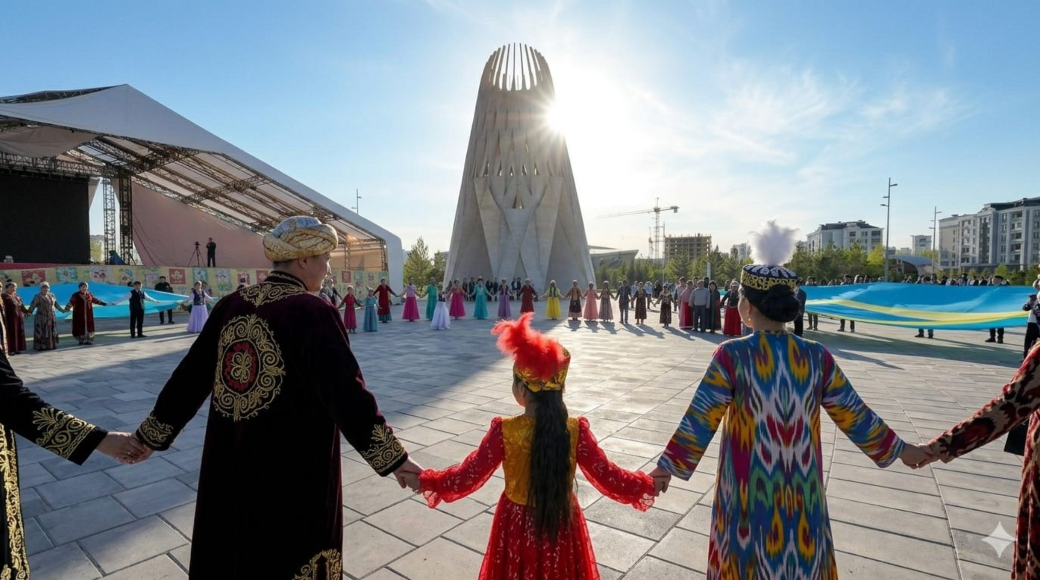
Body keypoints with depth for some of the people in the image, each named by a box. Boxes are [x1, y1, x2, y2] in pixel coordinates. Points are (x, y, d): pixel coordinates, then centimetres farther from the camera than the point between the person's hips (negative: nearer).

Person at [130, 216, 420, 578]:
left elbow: (190, 377, 9)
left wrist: (148, 438, 22)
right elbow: (345, 393, -23)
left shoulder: (231, 306, 1)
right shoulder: (311, 312, -17)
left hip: (228, 469, 6)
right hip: (293, 475, -6)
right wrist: (394, 459, -19)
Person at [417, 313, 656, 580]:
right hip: (562, 524, 1)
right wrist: (647, 485, 4)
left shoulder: (504, 432, -22)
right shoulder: (576, 431, -18)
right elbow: (608, 478, -12)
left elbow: (468, 477, -14)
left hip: (518, 526, -1)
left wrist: (425, 480, 2)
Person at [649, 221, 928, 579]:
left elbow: (700, 421, -15)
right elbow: (854, 416, 3)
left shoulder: (732, 356, -17)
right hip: (802, 487, 3)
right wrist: (901, 449, 20)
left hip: (749, 488, -3)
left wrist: (666, 467, -5)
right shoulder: (817, 357, -7)